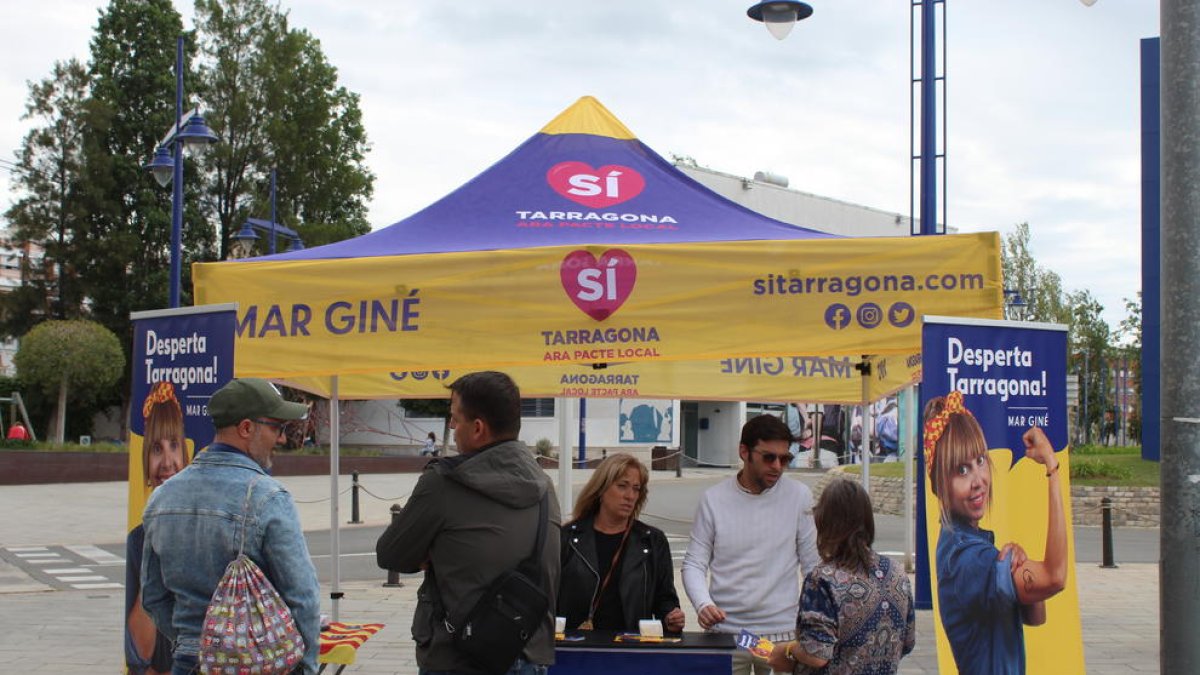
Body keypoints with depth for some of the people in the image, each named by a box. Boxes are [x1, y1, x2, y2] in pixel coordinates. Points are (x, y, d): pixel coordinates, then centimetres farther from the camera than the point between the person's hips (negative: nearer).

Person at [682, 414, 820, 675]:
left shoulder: (799, 497, -2)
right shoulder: (713, 499, -1)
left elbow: (814, 566, 3)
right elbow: (694, 564, 2)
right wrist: (703, 603, -17)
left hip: (782, 633, 0)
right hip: (724, 631, 0)